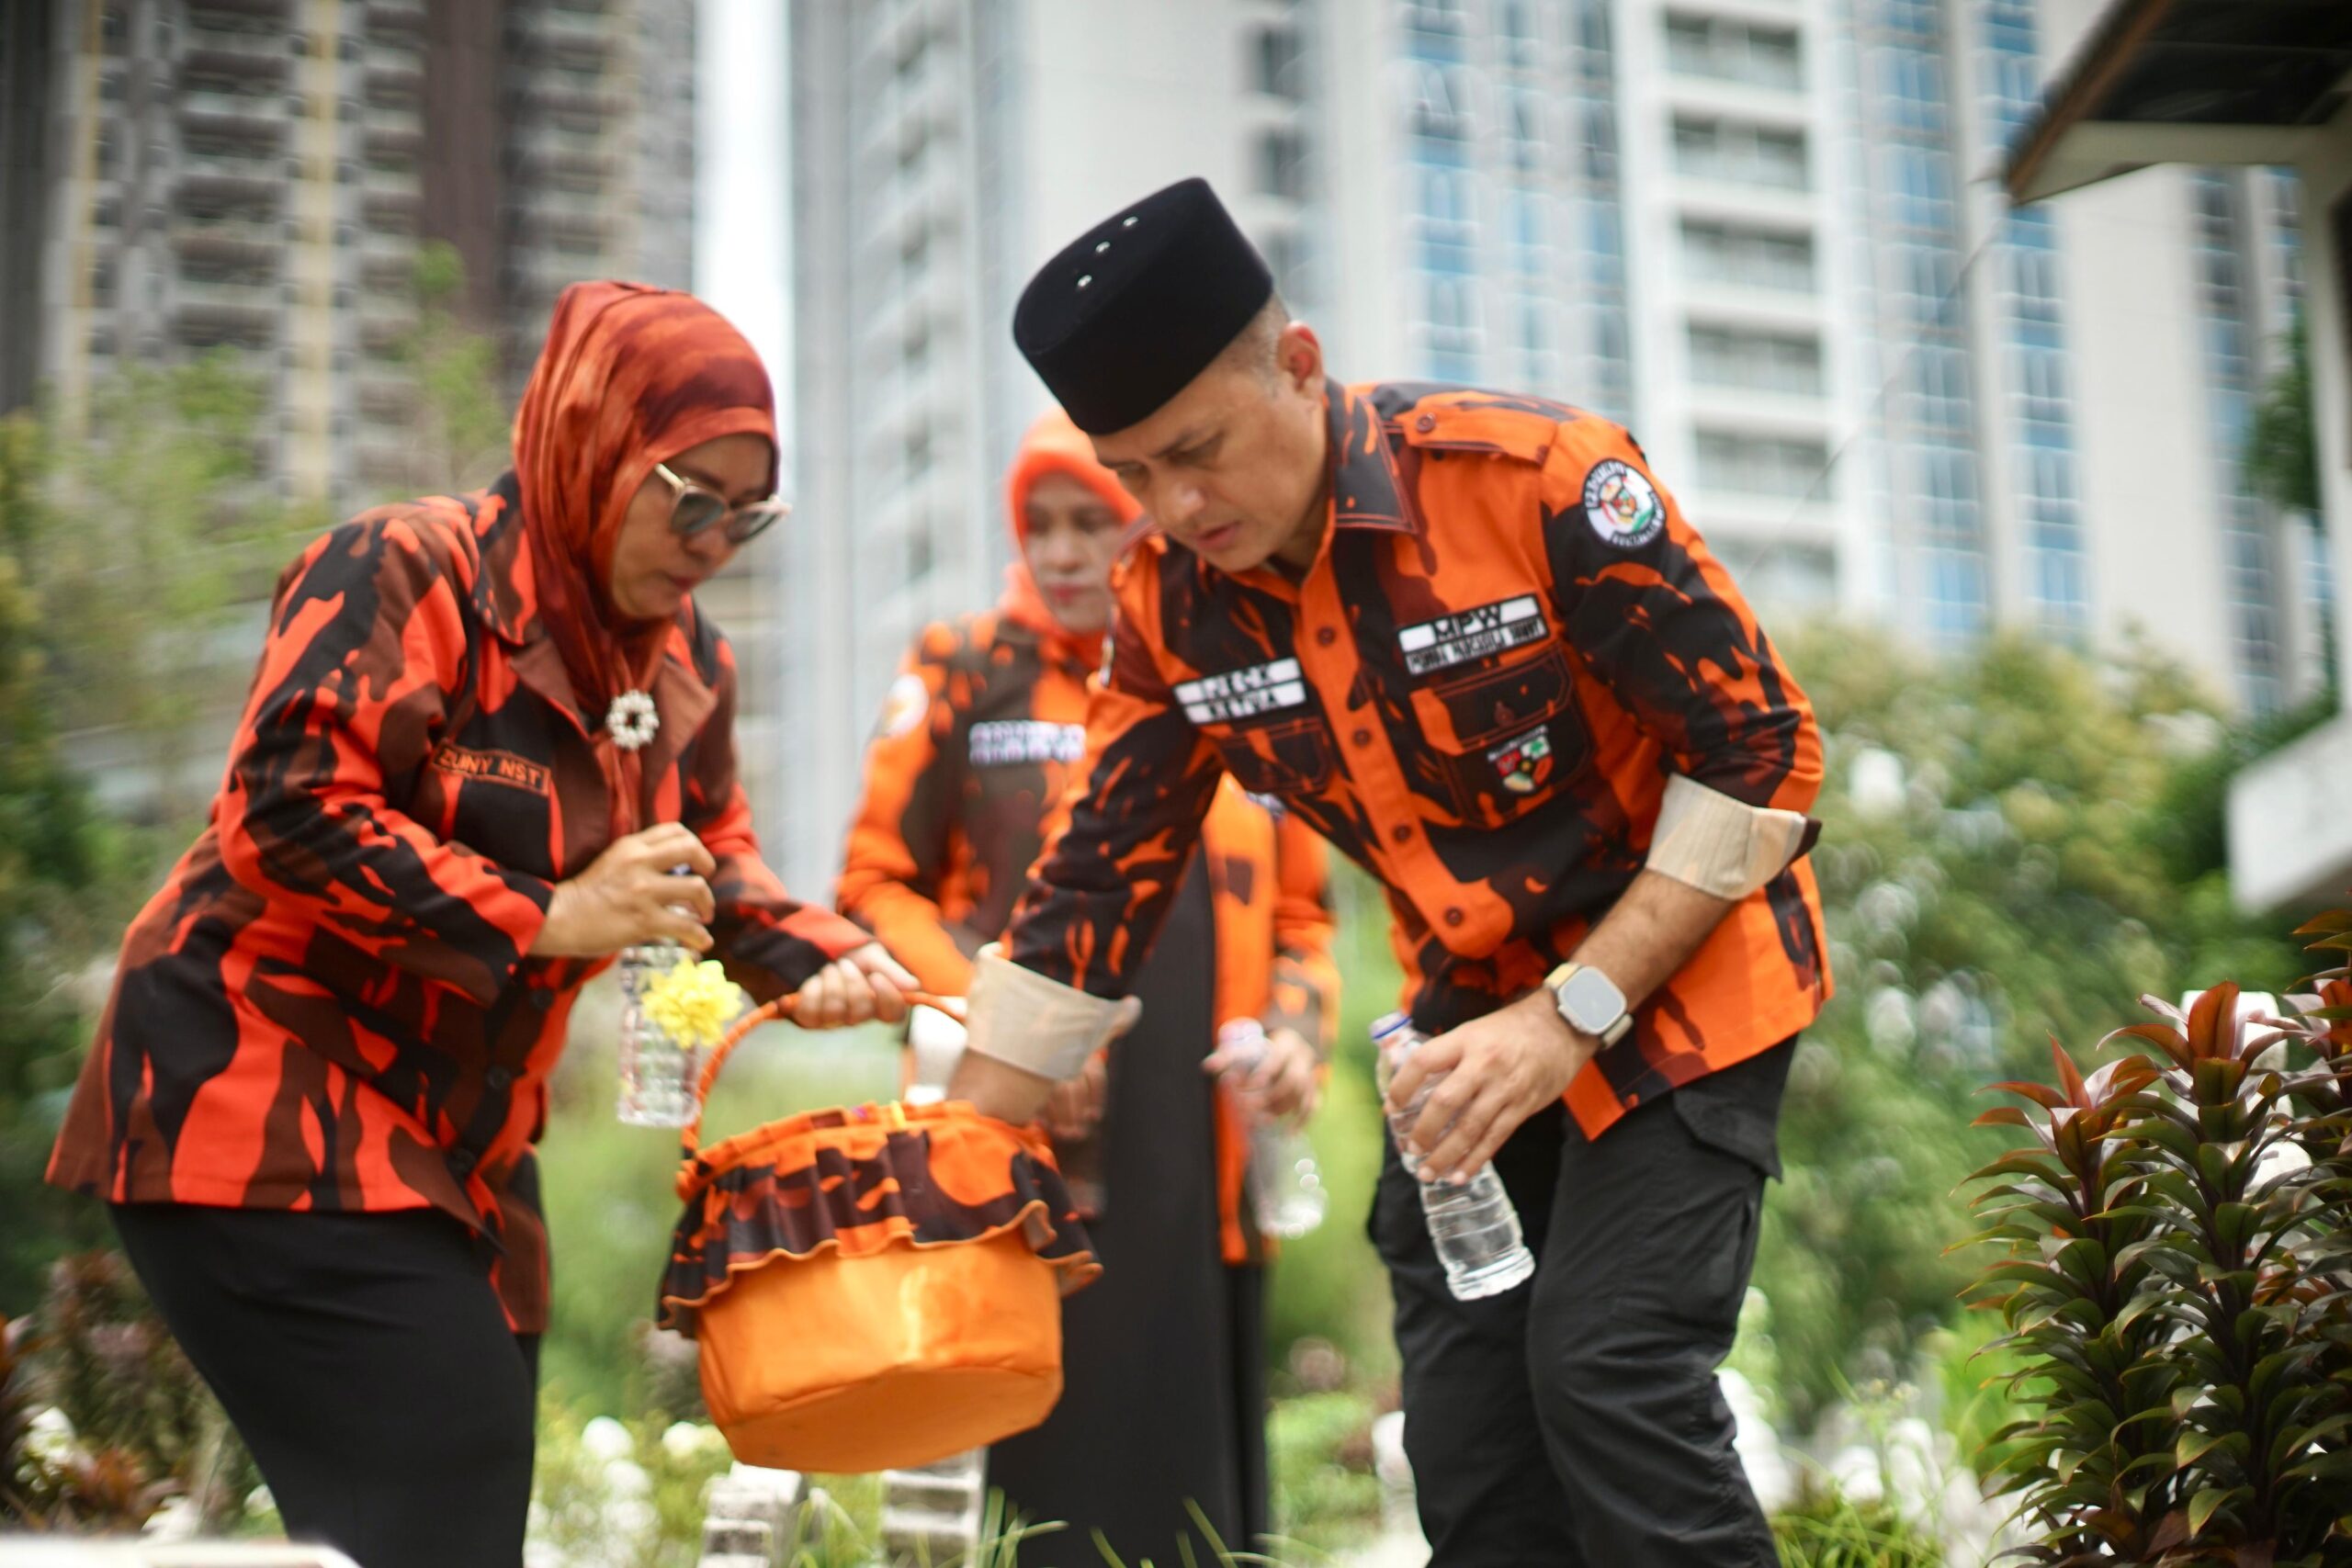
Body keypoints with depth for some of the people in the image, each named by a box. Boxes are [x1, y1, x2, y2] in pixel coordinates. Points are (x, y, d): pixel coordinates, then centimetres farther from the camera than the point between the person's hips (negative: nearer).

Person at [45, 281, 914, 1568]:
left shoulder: (683, 659, 10)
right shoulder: (406, 573, -15)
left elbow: (710, 853, 19)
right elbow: (284, 812, -25)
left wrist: (811, 958, -3)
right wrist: (548, 917, -26)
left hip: (458, 1138, 9)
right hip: (267, 1108, -8)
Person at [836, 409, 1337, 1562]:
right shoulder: (964, 677, 5)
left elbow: (1300, 915, 19)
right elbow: (876, 887, 4)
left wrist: (1298, 1033, -1)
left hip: (1201, 1160, 3)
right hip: (1026, 1148, -3)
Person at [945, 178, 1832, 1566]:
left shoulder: (1534, 475, -23)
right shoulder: (1176, 607, -7)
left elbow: (1762, 747, -18)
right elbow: (1094, 893, -1)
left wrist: (1575, 1012, -22)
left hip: (1678, 982, -5)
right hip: (1475, 1015, 6)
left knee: (1612, 1379, -18)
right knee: (1470, 1450, 3)